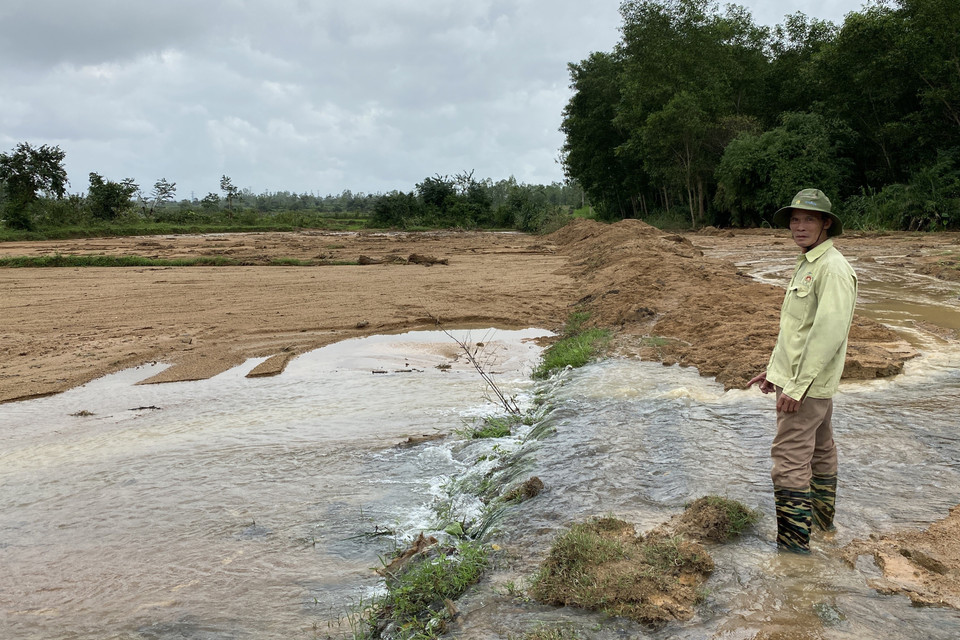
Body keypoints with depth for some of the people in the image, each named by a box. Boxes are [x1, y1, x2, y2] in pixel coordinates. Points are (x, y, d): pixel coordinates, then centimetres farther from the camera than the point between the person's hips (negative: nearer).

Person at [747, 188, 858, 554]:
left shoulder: (833, 269, -19)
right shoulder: (807, 265, 14)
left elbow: (828, 332, -26)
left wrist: (797, 386, -25)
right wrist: (774, 369, 20)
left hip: (807, 385, -10)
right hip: (797, 378, 10)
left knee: (790, 459, -8)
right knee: (819, 451, 22)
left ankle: (793, 543, -1)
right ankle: (821, 518, 37)